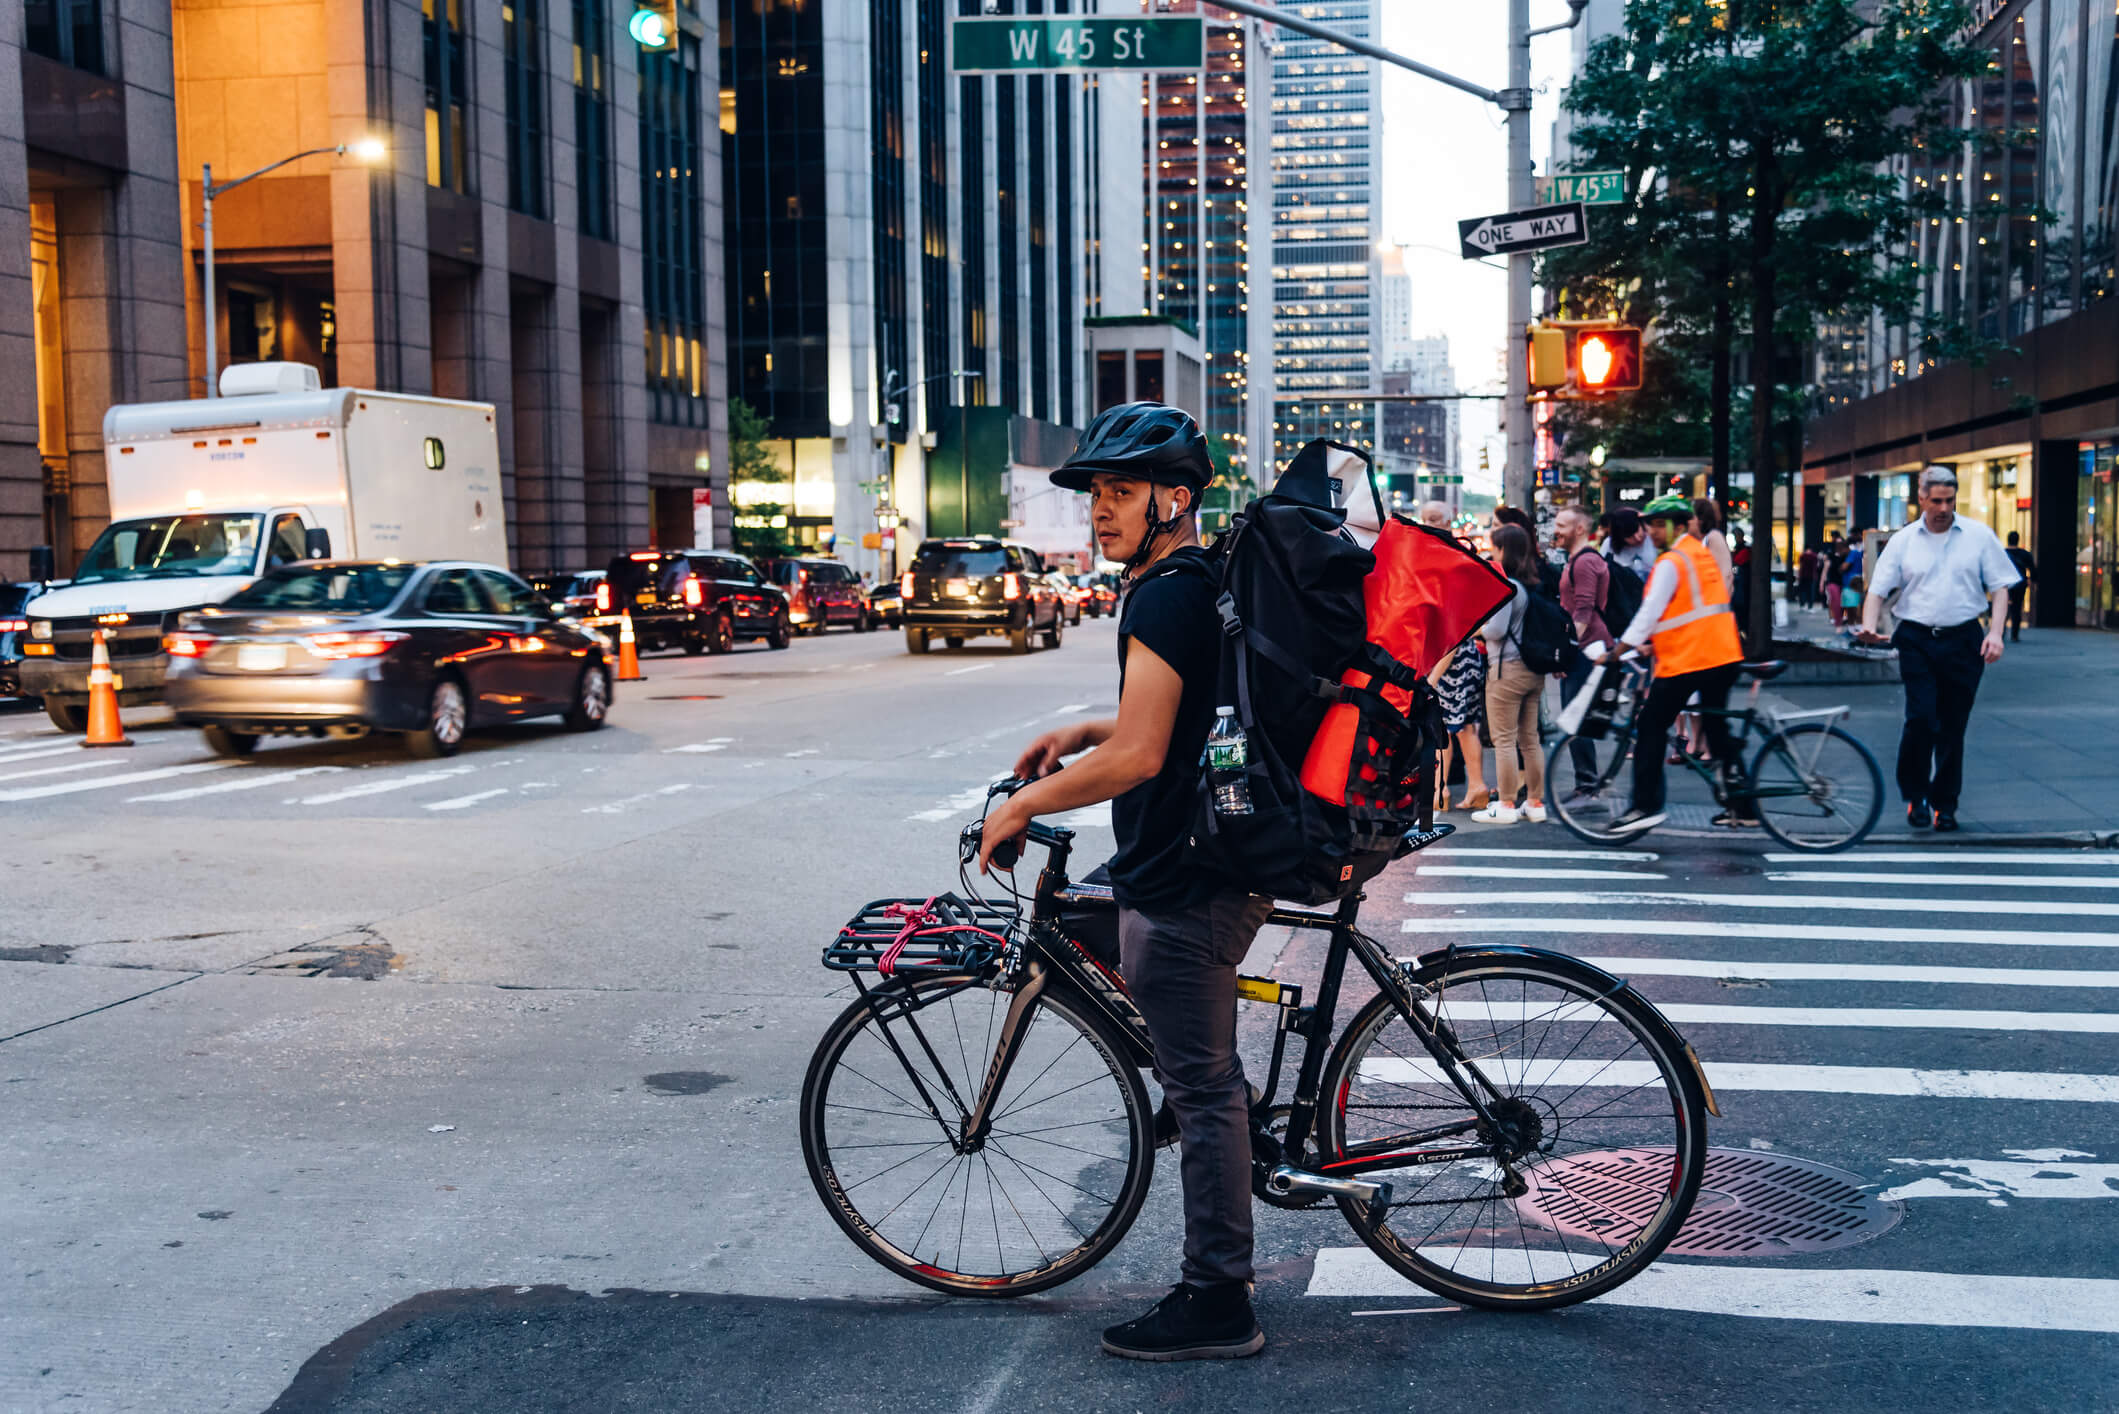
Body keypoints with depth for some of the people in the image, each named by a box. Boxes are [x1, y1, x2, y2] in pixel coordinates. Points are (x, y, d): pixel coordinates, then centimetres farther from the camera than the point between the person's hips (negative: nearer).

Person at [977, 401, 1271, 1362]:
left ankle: (1217, 1305, 8)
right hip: (1217, 861, 10)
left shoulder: (1165, 598, -19)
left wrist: (1023, 804, -14)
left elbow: (1136, 757, -26)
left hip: (1182, 886, -10)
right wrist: (1081, 731, 18)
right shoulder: (1199, 581, 14)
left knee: (1201, 1086, -2)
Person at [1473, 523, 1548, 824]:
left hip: (1508, 669, -8)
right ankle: (1535, 803, 17)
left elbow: (1496, 629, -19)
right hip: (1535, 670, 8)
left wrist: (1477, 628, 1)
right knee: (1530, 738, 12)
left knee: (1504, 740, -2)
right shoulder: (1534, 583, 9)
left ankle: (1506, 805, 1)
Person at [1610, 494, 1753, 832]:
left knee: (1650, 729, -1)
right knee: (1717, 728, 17)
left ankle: (1645, 805, -4)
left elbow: (1650, 612, -15)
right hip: (1724, 656, 9)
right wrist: (1652, 644, 24)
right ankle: (1742, 807, 18)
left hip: (1686, 661, -9)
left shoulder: (1671, 562, -10)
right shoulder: (1702, 553, 17)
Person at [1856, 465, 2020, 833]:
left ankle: (1945, 802, 17)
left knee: (1953, 726, 5)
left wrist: (1995, 632, -7)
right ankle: (1914, 795, 5)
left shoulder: (1978, 536, 5)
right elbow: (1878, 589, 3)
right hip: (1916, 640, -1)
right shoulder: (1903, 541, 5)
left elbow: (1999, 587, 7)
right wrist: (1869, 625, -15)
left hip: (1963, 641, 1)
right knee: (1921, 718, -13)